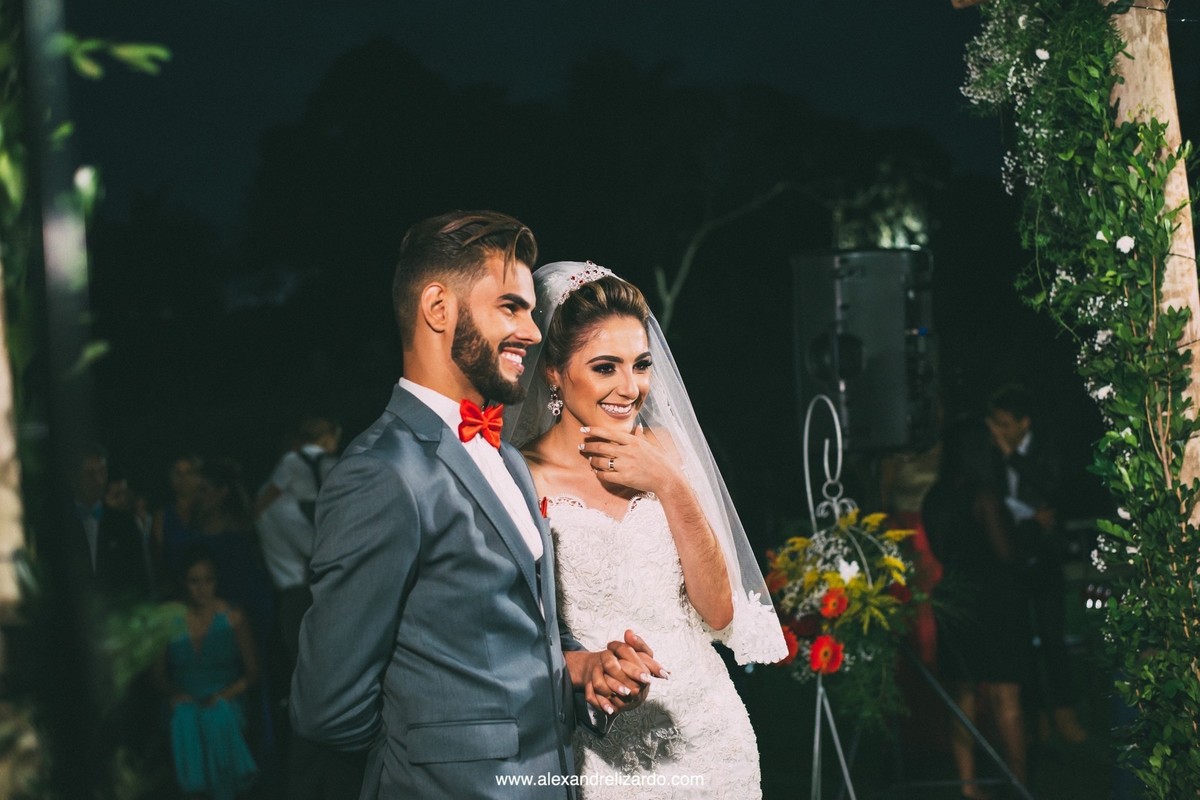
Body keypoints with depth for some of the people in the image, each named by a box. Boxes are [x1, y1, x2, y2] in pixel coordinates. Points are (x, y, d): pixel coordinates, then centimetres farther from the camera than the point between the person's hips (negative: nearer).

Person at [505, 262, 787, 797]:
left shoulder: (660, 449, 2)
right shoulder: (524, 478, -12)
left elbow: (719, 612, -2)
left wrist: (672, 487, -12)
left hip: (707, 728, 4)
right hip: (605, 748, -4)